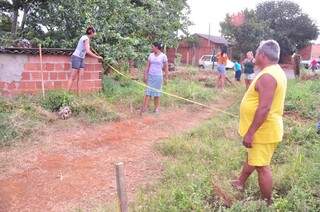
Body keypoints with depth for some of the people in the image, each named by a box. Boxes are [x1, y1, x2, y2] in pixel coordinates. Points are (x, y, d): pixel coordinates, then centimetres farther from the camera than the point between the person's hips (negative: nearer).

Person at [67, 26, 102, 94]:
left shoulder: (86, 37, 14)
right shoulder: (86, 38, -14)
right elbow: (88, 51, -25)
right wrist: (97, 57, -20)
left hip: (81, 59, 9)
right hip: (76, 58, -9)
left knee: (79, 78, 2)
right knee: (72, 78, -8)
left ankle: (78, 94, 1)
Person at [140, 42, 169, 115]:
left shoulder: (163, 56, -4)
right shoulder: (151, 55, 6)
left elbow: (166, 68, -2)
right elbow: (147, 66, 8)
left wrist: (166, 77, -4)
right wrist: (145, 76, 3)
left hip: (158, 76, -3)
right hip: (150, 76, 3)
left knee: (157, 92, 6)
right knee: (148, 92, 0)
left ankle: (157, 107, 18)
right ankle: (144, 107, 1)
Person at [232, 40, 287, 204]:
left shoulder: (267, 76, -25)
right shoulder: (275, 71, 9)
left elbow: (264, 108, -30)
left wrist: (250, 133, -24)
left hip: (263, 131, -11)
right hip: (264, 129, 11)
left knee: (261, 166, 3)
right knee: (251, 157, 24)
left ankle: (267, 202, 19)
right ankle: (240, 183, 44)